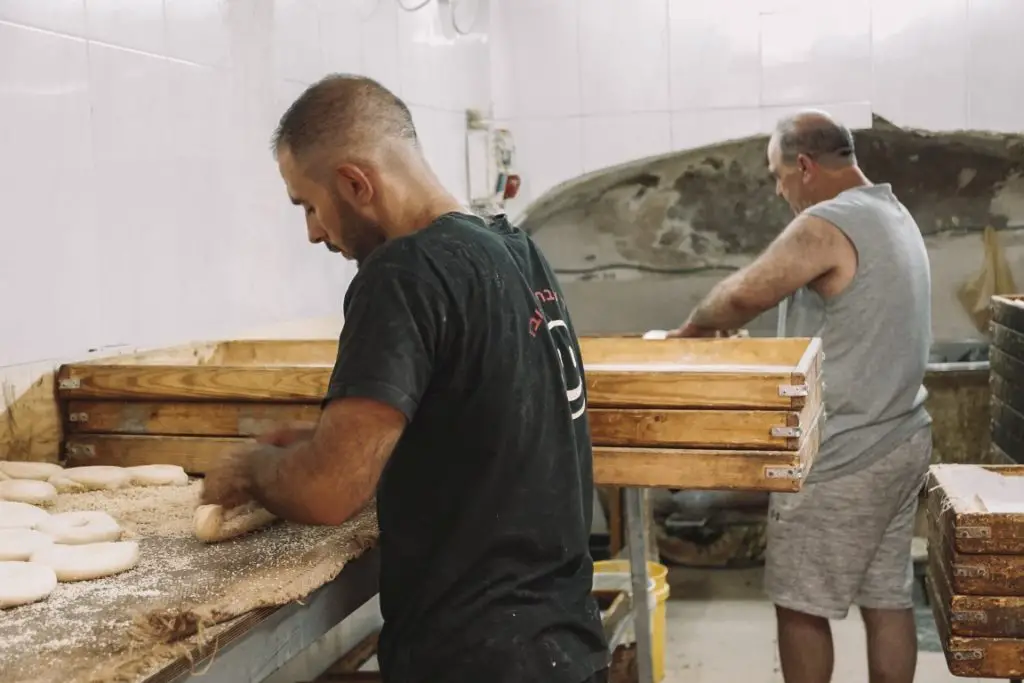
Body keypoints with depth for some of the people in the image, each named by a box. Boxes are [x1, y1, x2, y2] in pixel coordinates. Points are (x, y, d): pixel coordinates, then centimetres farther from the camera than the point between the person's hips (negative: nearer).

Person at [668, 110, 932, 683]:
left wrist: (694, 328, -2)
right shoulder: (896, 215, 12)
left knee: (801, 604, 4)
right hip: (902, 441, 9)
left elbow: (745, 294, -23)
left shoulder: (828, 224, -18)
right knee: (888, 597, 13)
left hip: (842, 455, -9)